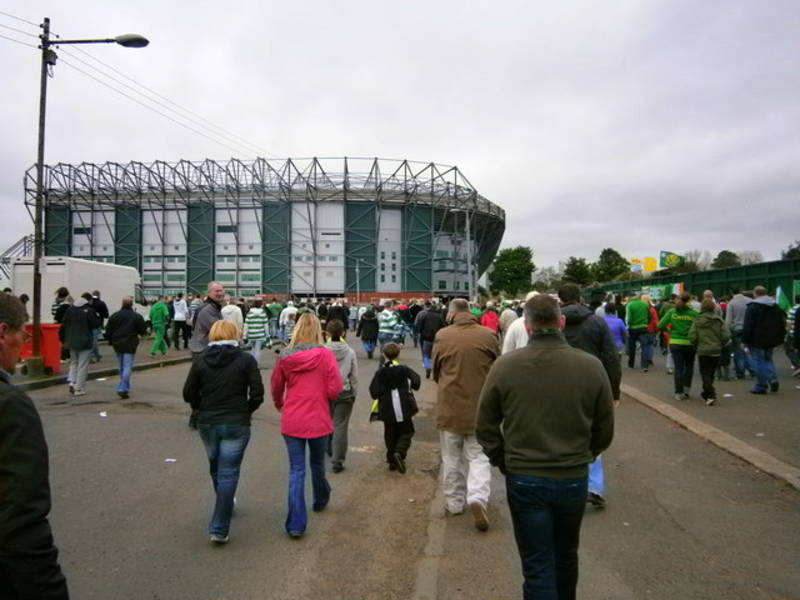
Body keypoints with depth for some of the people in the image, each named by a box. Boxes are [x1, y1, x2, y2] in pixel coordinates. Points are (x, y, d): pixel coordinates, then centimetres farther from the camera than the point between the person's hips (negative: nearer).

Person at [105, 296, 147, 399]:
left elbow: (108, 331, 3)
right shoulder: (137, 317, -8)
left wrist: (111, 341, 14)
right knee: (127, 367, -3)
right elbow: (143, 331, -6)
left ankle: (125, 388, 28)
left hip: (117, 345, 4)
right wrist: (143, 332, 17)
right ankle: (123, 389, -12)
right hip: (130, 345, -4)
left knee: (122, 367, 17)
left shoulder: (114, 316, 2)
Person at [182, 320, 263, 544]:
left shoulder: (201, 361, 1)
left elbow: (188, 393, 0)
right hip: (236, 425, -3)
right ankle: (219, 529, 1)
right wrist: (246, 412, 5)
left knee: (216, 467, 24)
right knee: (228, 474, 2)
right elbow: (257, 394, -11)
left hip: (207, 424, 3)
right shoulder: (246, 360, -6)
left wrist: (203, 410, 14)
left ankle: (224, 506, 46)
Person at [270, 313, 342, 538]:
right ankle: (320, 500, 45)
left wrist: (279, 405, 28)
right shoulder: (325, 355, -11)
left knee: (296, 470, 6)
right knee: (317, 463, 22)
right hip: (318, 420, -1)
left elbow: (276, 387, 8)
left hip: (291, 422, 1)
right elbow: (335, 389, -13)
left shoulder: (284, 356, -4)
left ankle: (296, 524, 2)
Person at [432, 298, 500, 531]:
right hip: (480, 406, 0)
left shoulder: (442, 336, -9)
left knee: (452, 458, 15)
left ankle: (454, 502, 24)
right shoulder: (488, 335, -9)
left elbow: (435, 372, 4)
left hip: (449, 407, 1)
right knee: (478, 456, 9)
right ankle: (477, 497, -8)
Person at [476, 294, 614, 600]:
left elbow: (485, 427, -5)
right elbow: (604, 429, 0)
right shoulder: (591, 366, -9)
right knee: (566, 555, 26)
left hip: (524, 480, -2)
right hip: (574, 479, 2)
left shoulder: (504, 365, -12)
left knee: (538, 566, 11)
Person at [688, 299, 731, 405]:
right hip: (716, 351, 2)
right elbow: (726, 335, -9)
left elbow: (692, 337, -12)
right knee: (711, 373, 17)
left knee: (705, 373, 3)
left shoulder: (697, 320, -7)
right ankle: (706, 393, 30)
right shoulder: (718, 320, -3)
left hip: (702, 351, -2)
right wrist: (720, 345, 8)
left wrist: (697, 346, 6)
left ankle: (711, 394, -13)